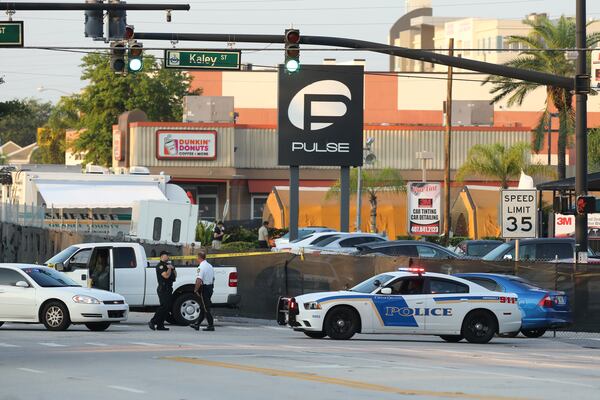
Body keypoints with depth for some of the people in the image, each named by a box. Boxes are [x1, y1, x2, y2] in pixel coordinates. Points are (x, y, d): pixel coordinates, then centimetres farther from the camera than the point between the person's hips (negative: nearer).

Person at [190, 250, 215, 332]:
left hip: (204, 288, -9)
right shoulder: (210, 266, 13)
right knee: (203, 308, 14)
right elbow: (213, 278, 21)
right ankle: (197, 324, 22)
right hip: (210, 287, 9)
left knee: (205, 308, -3)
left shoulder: (201, 267, -18)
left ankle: (211, 326, -3)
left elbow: (199, 280, -25)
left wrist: (196, 290, -15)